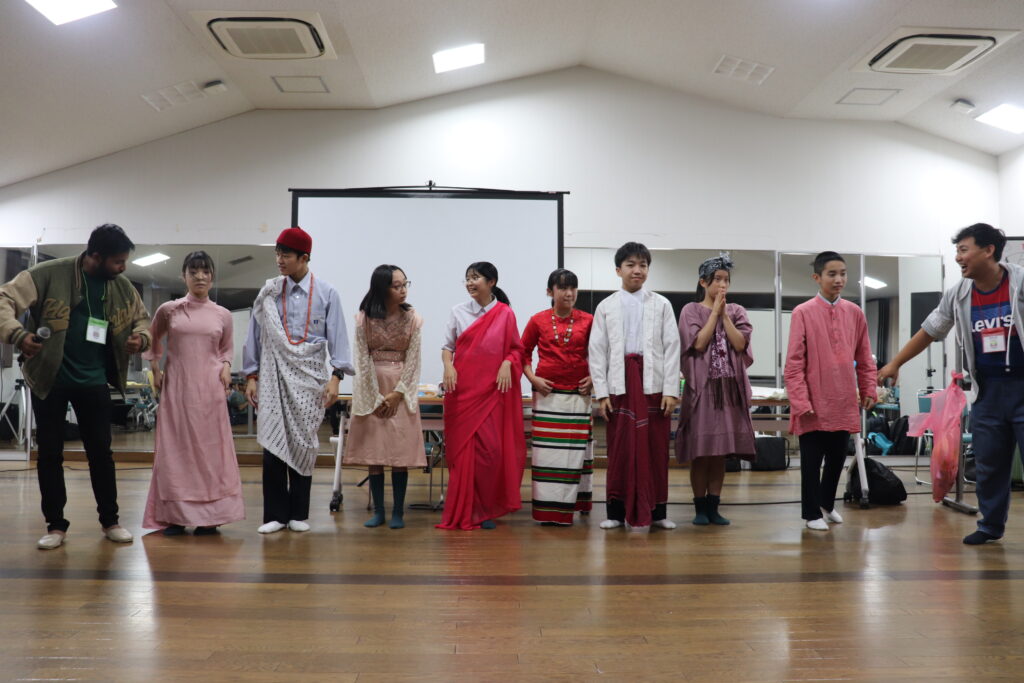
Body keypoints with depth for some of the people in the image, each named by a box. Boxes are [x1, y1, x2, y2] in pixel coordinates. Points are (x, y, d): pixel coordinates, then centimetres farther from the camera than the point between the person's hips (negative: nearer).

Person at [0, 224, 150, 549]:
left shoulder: (123, 287, 2)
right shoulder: (50, 274, -12)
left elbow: (142, 318, 15)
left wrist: (141, 337, -7)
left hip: (93, 380, 3)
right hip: (49, 378, -3)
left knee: (101, 451, 6)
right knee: (50, 453, 5)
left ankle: (110, 520, 19)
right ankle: (55, 525, 18)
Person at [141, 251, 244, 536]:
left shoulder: (222, 315, 4)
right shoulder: (168, 310, 2)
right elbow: (152, 341, 17)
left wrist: (226, 367, 0)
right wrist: (155, 368, 7)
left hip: (209, 387, 1)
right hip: (176, 385, 0)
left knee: (210, 446, 2)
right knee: (175, 446, 2)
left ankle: (208, 515, 9)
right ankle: (175, 515, 10)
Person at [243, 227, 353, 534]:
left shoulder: (326, 294, 2)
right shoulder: (268, 293, 6)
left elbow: (337, 337, -1)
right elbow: (255, 335, 9)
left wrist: (335, 377, -10)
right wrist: (251, 376, 5)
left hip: (309, 377, -1)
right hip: (274, 378, 1)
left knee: (303, 444, 4)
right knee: (272, 444, -3)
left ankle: (298, 514, 16)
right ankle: (275, 514, 7)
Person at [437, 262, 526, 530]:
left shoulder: (505, 314, 2)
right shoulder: (458, 312, 8)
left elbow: (516, 348, 6)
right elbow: (447, 345, 9)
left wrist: (507, 364, -13)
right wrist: (448, 366, -9)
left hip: (493, 388, -1)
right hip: (462, 387, 2)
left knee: (491, 448, -4)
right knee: (462, 447, 2)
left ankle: (485, 509, 10)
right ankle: (463, 510, 13)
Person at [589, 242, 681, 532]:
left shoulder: (661, 304, 8)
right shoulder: (606, 307, 9)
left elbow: (672, 348, 4)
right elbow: (597, 352, 6)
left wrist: (671, 390, -4)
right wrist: (601, 392, -1)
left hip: (653, 383, 0)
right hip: (620, 383, 0)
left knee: (655, 448, 3)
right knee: (619, 449, 2)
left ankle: (656, 511, 14)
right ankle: (617, 511, 12)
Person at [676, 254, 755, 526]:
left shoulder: (737, 311, 11)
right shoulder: (691, 310, 3)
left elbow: (740, 344, -3)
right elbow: (698, 342, -11)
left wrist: (724, 313, -5)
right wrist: (715, 311, -6)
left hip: (730, 387, 3)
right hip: (701, 386, -3)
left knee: (721, 451, 5)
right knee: (700, 451, -2)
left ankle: (713, 507, 12)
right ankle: (700, 508, 8)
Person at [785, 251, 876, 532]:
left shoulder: (855, 313, 6)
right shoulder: (803, 313, -7)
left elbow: (864, 357, 14)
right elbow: (794, 363, -9)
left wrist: (868, 390, 8)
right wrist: (801, 402, -13)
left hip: (844, 403, 4)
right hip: (814, 403, -4)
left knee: (837, 458, 14)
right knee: (811, 461, 5)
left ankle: (827, 504, 35)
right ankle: (812, 513, 20)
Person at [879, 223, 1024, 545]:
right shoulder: (957, 295, 3)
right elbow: (928, 331, 13)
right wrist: (894, 364, 13)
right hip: (987, 391, 4)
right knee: (988, 464, 10)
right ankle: (991, 525, 23)